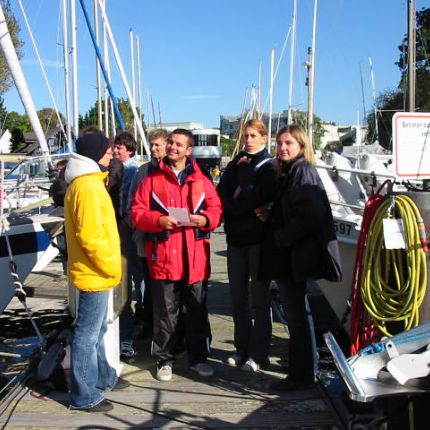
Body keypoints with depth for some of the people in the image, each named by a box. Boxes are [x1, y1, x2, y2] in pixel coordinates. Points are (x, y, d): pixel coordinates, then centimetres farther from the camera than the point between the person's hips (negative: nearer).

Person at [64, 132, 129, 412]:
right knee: (87, 334, -1)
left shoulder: (88, 182, 14)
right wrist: (111, 267, -16)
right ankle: (84, 395, 9)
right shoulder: (88, 187, -20)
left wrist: (109, 266, 19)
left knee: (96, 330, 21)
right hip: (95, 273, -11)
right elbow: (90, 235, -25)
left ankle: (103, 377, 36)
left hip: (96, 272, 11)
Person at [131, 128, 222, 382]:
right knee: (165, 313, 7)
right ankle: (164, 360, 21)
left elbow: (216, 210, 9)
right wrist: (158, 220, -18)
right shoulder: (152, 179, 4)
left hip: (195, 258, 2)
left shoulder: (202, 180, 8)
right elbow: (137, 212, 0)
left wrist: (205, 219, -12)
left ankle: (198, 357, 27)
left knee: (197, 311, 12)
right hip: (163, 257, -1)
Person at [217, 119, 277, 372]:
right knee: (238, 297, 10)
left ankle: (259, 354, 10)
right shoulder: (237, 164, 13)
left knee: (259, 298, 1)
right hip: (236, 237, 6)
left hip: (258, 238, -6)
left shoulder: (269, 167, -4)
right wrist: (250, 210, -11)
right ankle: (243, 349, 22)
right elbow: (223, 195, 1)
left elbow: (256, 200, -16)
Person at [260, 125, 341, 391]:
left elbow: (309, 218, -21)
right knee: (296, 314, 17)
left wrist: (280, 238, -15)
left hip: (295, 257, -10)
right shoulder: (288, 173, 15)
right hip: (286, 257, 10)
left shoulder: (303, 172, -12)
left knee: (296, 316, -2)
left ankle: (302, 375, 9)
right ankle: (301, 370, 30)